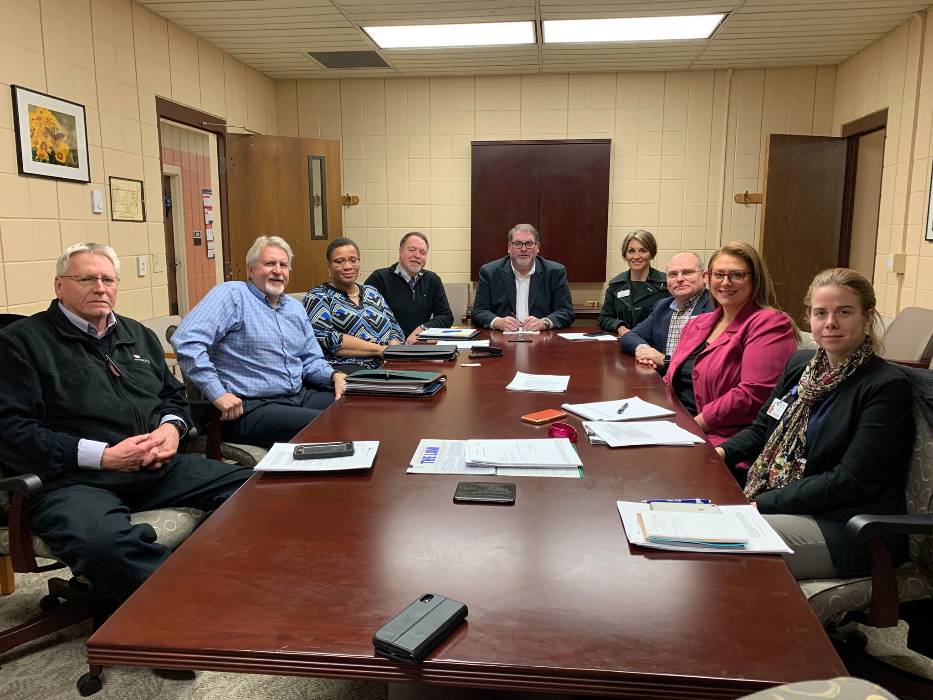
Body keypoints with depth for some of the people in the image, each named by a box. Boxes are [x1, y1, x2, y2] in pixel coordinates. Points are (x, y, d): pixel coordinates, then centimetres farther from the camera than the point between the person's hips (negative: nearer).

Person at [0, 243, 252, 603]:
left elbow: (174, 395, 29)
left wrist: (171, 427, 3)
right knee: (102, 543, -41)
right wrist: (104, 456, -15)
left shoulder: (139, 335, 22)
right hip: (74, 480, -5)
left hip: (161, 467, 6)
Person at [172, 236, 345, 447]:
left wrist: (333, 376, 0)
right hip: (248, 408, -8)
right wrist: (217, 394, -21)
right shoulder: (232, 294, -5)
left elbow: (311, 360, 23)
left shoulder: (295, 308, 19)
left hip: (300, 396, 8)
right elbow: (186, 340, -17)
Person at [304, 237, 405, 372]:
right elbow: (324, 339, -11)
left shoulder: (372, 293, 23)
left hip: (387, 366, 7)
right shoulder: (317, 297, 5)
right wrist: (380, 349, -13)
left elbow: (396, 331, 19)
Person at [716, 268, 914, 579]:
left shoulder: (887, 387, -12)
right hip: (778, 502, 7)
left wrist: (760, 504, -21)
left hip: (847, 530, -7)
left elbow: (849, 483, -17)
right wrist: (721, 452, -3)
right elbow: (762, 428, 19)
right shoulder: (801, 364, 10)